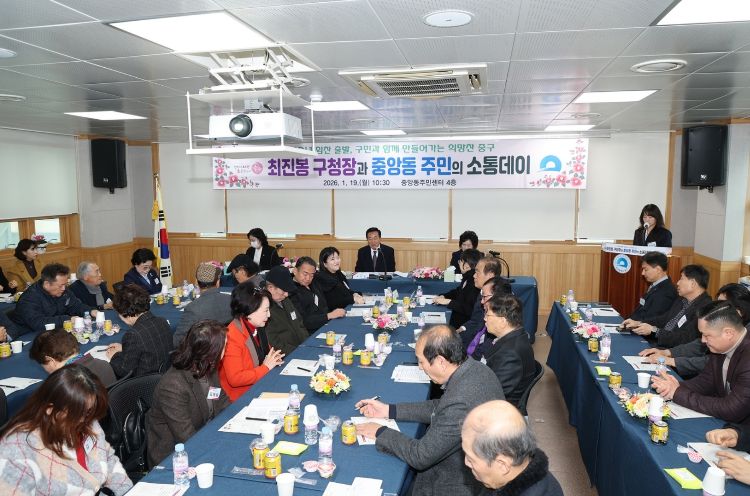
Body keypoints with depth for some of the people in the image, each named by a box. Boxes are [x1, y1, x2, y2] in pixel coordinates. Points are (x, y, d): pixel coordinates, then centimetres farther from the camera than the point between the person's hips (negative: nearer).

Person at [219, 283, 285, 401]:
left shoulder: (256, 327, 3)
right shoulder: (232, 337, -22)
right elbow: (235, 379, -25)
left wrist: (273, 358, 2)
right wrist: (265, 367, -18)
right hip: (241, 397, -8)